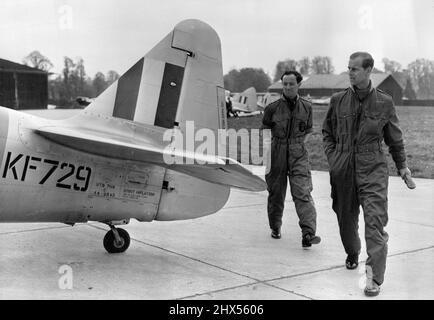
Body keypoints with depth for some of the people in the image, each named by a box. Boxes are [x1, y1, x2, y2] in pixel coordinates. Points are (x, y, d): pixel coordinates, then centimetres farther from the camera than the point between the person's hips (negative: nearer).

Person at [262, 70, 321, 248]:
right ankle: (275, 227, 31)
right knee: (276, 192, 9)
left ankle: (308, 233, -17)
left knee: (303, 192, -11)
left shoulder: (306, 107, 5)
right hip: (277, 154, 0)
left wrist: (299, 144, 6)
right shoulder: (273, 108, -1)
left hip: (299, 155, 0)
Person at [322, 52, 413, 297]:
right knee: (346, 218, 15)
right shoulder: (338, 100, 4)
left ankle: (374, 278, -9)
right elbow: (327, 132, 16)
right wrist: (333, 157, 4)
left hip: (373, 169, -2)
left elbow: (394, 138, 12)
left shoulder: (384, 102, 0)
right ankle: (352, 254, 43)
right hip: (343, 170, 3)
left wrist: (402, 165, 17)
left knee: (375, 221, -11)